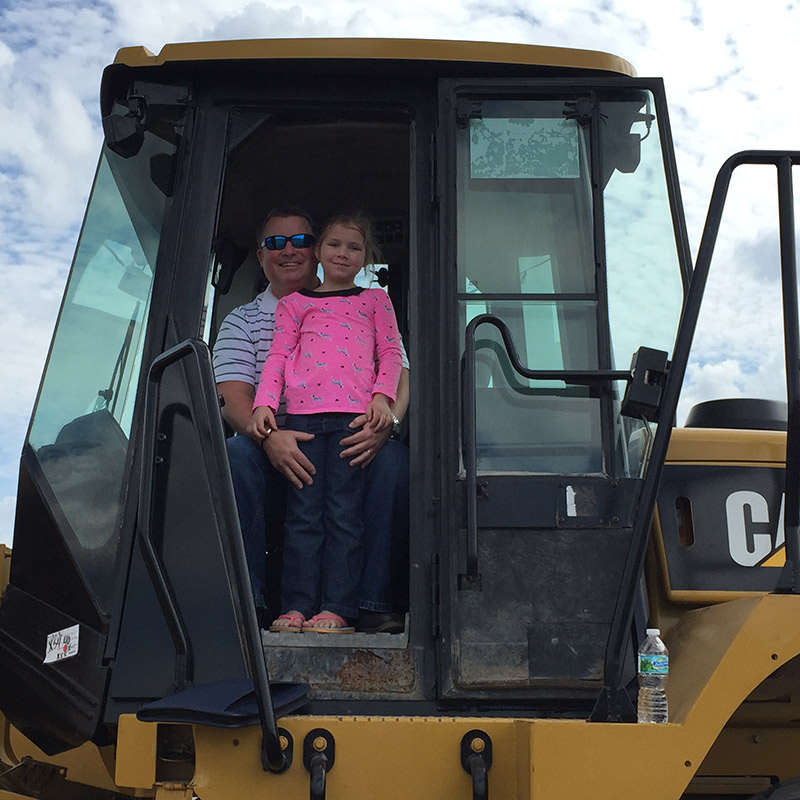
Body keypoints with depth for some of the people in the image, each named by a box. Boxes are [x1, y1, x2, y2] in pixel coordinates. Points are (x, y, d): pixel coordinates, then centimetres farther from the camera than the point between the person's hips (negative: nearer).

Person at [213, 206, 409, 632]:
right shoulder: (242, 321, 15)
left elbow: (399, 375, 2)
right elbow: (232, 397, 0)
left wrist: (384, 423, -23)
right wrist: (269, 436, -25)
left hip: (351, 449, 0)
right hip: (276, 455, 0)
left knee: (394, 458, -31)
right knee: (237, 453, -32)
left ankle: (376, 603, -29)